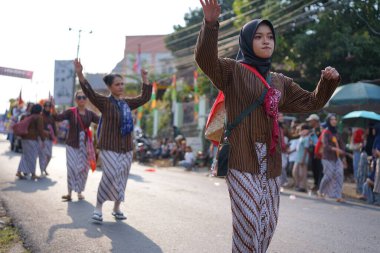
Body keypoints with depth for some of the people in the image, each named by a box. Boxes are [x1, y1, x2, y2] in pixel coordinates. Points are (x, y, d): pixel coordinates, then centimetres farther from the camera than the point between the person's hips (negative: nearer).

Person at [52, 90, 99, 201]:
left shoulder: (90, 114, 3)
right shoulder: (71, 112, -4)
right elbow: (58, 118, -17)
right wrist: (53, 109, -36)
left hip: (85, 145, 3)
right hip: (72, 144, -2)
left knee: (83, 168, 7)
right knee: (72, 168, -7)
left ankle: (80, 191, 22)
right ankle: (69, 193, -1)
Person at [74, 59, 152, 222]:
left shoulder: (127, 103, 12)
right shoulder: (104, 102, -5)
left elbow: (145, 97, 19)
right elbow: (89, 92, -18)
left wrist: (145, 80, 12)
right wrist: (80, 74, -30)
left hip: (126, 148, 6)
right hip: (109, 148, -6)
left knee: (121, 179, 9)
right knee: (110, 176, -18)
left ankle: (116, 208, 23)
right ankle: (98, 208, -4)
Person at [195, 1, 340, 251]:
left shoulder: (280, 82, 16)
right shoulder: (232, 71, 0)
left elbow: (311, 102, 21)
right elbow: (205, 58, -19)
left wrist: (328, 81, 2)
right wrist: (211, 23, -34)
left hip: (270, 161, 6)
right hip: (242, 158, -6)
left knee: (269, 222, 12)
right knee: (248, 222, -10)